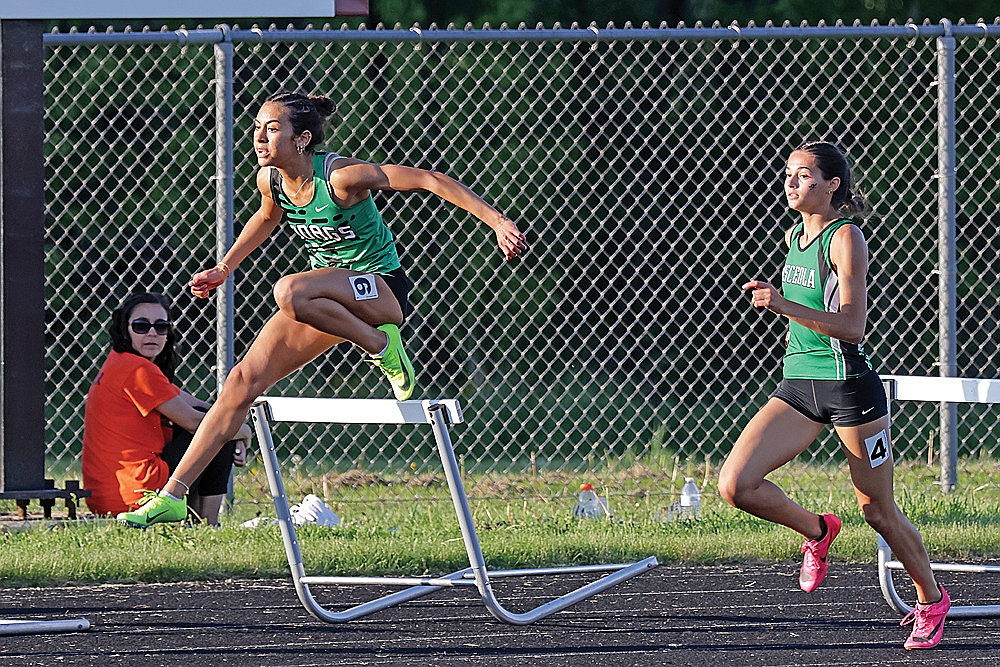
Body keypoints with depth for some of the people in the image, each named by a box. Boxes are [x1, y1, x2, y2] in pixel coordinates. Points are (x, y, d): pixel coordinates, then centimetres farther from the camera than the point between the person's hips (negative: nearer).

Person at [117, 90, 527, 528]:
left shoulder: (342, 176, -24)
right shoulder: (270, 179, -3)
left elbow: (429, 180, -21)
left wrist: (498, 222, -26)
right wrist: (225, 269, 28)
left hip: (381, 289, -7)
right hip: (332, 301, 7)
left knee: (289, 292, -36)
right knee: (245, 380, -5)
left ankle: (381, 345, -14)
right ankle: (172, 497, -4)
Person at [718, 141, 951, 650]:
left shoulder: (846, 239, -13)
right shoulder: (795, 235, 10)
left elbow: (852, 326, -22)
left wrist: (784, 305, -31)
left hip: (849, 386, -7)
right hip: (797, 384, 7)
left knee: (879, 512, 4)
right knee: (735, 484, -12)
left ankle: (931, 600, 26)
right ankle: (817, 532, 13)